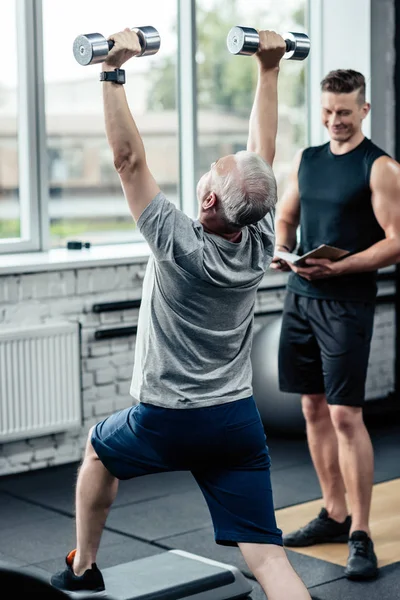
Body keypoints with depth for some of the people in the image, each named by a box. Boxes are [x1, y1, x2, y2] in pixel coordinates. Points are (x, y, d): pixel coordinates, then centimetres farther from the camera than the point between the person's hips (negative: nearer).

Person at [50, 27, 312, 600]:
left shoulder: (178, 244, -18)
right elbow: (264, 152, 5)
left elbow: (130, 160, -18)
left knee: (98, 449, 30)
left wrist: (114, 73, -16)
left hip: (167, 423, -3)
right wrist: (269, 69, 8)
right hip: (239, 423, 3)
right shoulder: (260, 245, -5)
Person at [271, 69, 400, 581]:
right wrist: (281, 251, -2)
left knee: (345, 415, -8)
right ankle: (334, 514, 25)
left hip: (347, 303, -6)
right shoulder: (305, 160, 13)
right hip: (300, 297, 7)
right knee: (314, 408, 11)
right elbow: (285, 218, 20)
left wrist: (339, 267, -22)